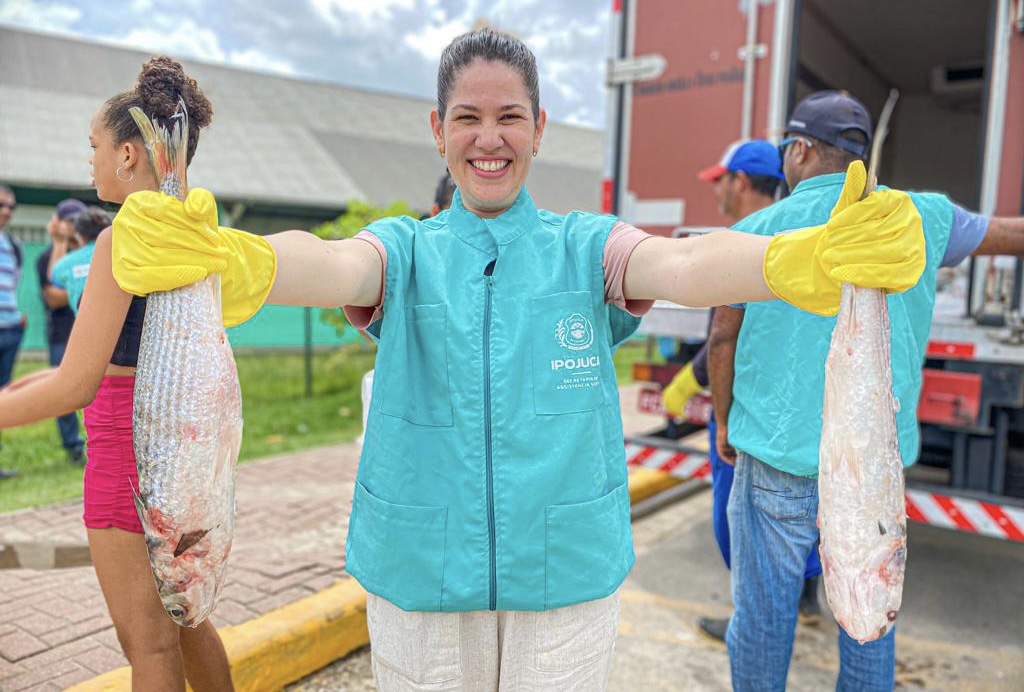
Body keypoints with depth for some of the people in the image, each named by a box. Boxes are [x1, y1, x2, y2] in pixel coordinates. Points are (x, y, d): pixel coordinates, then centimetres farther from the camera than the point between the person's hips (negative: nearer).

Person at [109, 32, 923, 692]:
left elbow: (681, 263, -21)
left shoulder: (585, 245, 0)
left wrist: (800, 258, -41)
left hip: (569, 572, 0)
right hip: (419, 571, 1)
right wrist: (241, 262, -45)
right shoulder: (408, 249, 0)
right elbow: (338, 266, -22)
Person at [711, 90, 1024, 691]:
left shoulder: (755, 231, -5)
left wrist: (724, 424, 12)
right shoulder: (919, 218, 0)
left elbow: (724, 339, -1)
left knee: (764, 608, 11)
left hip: (777, 451, -2)